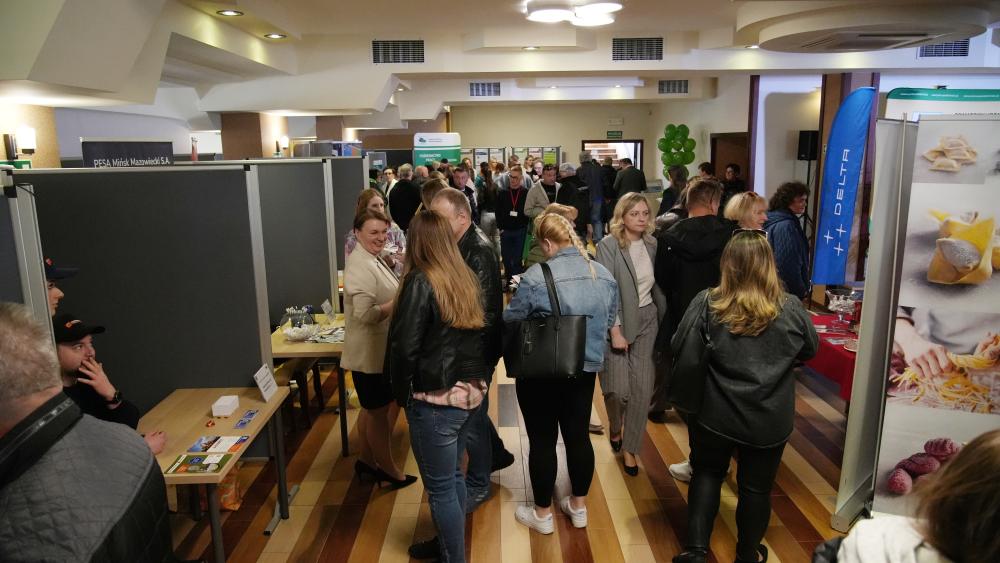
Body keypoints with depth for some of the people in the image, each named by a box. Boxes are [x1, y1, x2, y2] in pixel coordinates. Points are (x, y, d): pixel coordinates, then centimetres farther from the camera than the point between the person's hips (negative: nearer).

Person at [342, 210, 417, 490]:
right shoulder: (360, 266, -23)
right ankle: (388, 469, 24)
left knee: (371, 408, 23)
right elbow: (366, 314, -28)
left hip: (378, 350, 10)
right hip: (370, 353, -10)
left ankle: (366, 460, 39)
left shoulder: (373, 259, 8)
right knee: (379, 411, 7)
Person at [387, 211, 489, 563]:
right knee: (453, 475, 23)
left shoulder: (420, 282, -16)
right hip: (470, 390, 8)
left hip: (435, 399, -8)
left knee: (439, 487, 7)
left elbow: (405, 347, -19)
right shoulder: (467, 277, 5)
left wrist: (402, 393, -6)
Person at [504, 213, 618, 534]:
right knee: (578, 435, 17)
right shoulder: (604, 275, -1)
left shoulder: (536, 276, -19)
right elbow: (609, 323, 8)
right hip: (586, 368, 6)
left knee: (542, 440, 8)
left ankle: (542, 514, 23)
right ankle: (578, 507, 33)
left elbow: (511, 320, -9)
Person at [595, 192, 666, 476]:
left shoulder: (652, 244, 3)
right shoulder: (608, 245, -11)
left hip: (647, 321, 4)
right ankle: (615, 427, 30)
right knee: (618, 388, -5)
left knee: (643, 388, 2)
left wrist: (664, 317, 7)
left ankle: (629, 448, 19)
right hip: (618, 322, -4)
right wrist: (615, 331, -17)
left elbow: (657, 285, 11)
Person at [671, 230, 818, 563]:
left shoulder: (706, 303, -15)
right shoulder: (790, 308, -10)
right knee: (756, 487, 17)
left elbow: (679, 349, -10)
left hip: (714, 415, 0)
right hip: (769, 420, 1)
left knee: (707, 474, 21)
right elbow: (810, 350, 7)